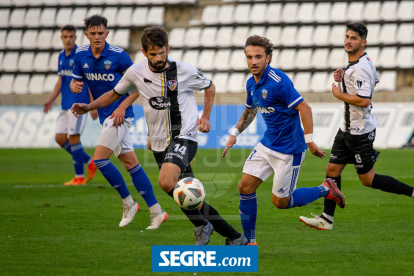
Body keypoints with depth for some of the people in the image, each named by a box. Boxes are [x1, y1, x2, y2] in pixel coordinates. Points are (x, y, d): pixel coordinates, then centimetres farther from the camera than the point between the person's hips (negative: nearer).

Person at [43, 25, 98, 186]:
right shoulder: (61, 56, 13)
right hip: (65, 105, 8)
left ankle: (79, 177, 0)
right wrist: (51, 100, 11)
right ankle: (90, 162, 18)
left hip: (79, 103, -8)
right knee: (60, 138, 4)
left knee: (73, 137, -9)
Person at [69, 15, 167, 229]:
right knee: (130, 164, 6)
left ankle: (128, 202, 1)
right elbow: (75, 81, 13)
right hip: (105, 116, 6)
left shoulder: (118, 55, -14)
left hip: (119, 115, -6)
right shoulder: (81, 55, 2)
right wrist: (75, 86, -11)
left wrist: (123, 106, -17)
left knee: (99, 159, -15)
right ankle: (156, 212, 10)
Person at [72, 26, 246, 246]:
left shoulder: (184, 71, -7)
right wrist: (89, 107, 2)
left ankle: (202, 226, -12)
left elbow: (209, 87, 11)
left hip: (184, 137, -5)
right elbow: (115, 94, 15)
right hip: (159, 143, 5)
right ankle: (234, 237, 16)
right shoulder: (136, 73, 0)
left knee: (166, 181, -30)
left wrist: (205, 117, 1)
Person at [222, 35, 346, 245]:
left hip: (289, 149, -8)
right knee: (245, 188, 1)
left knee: (280, 202, -1)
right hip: (267, 145, 8)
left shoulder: (278, 81, -22)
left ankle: (324, 190, 19)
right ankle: (249, 241, 12)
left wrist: (309, 141, -24)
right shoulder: (251, 84, 5)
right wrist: (235, 133, 17)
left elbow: (304, 108, -22)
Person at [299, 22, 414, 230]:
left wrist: (339, 94, -16)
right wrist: (343, 78, 11)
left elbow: (364, 100, -30)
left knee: (368, 180, -2)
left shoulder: (360, 68, -23)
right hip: (348, 128, 10)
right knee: (332, 170, 9)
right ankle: (326, 219, 14)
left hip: (360, 132, -10)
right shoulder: (365, 61, 8)